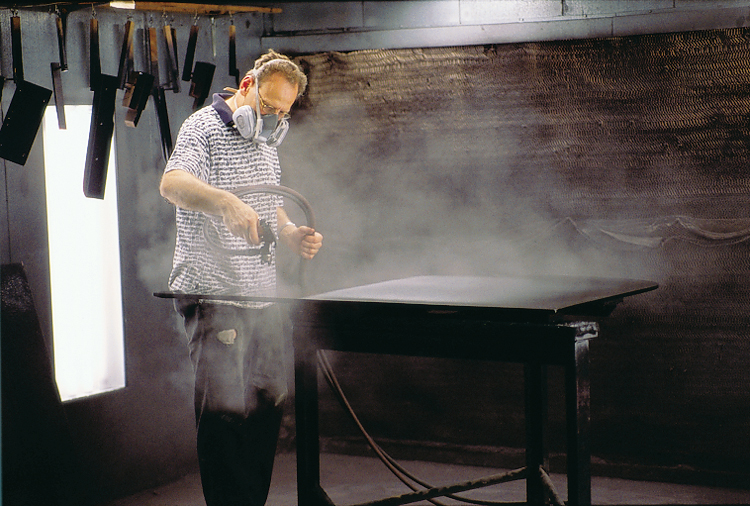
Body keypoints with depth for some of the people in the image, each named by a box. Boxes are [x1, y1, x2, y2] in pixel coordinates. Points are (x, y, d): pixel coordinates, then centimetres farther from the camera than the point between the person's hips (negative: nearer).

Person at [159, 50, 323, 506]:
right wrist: (228, 203, -45)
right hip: (214, 295, -8)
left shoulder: (266, 140, 18)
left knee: (270, 402, 10)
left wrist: (292, 234, 4)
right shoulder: (204, 128, -8)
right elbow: (173, 183, -27)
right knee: (224, 410, -8)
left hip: (263, 296, 8)